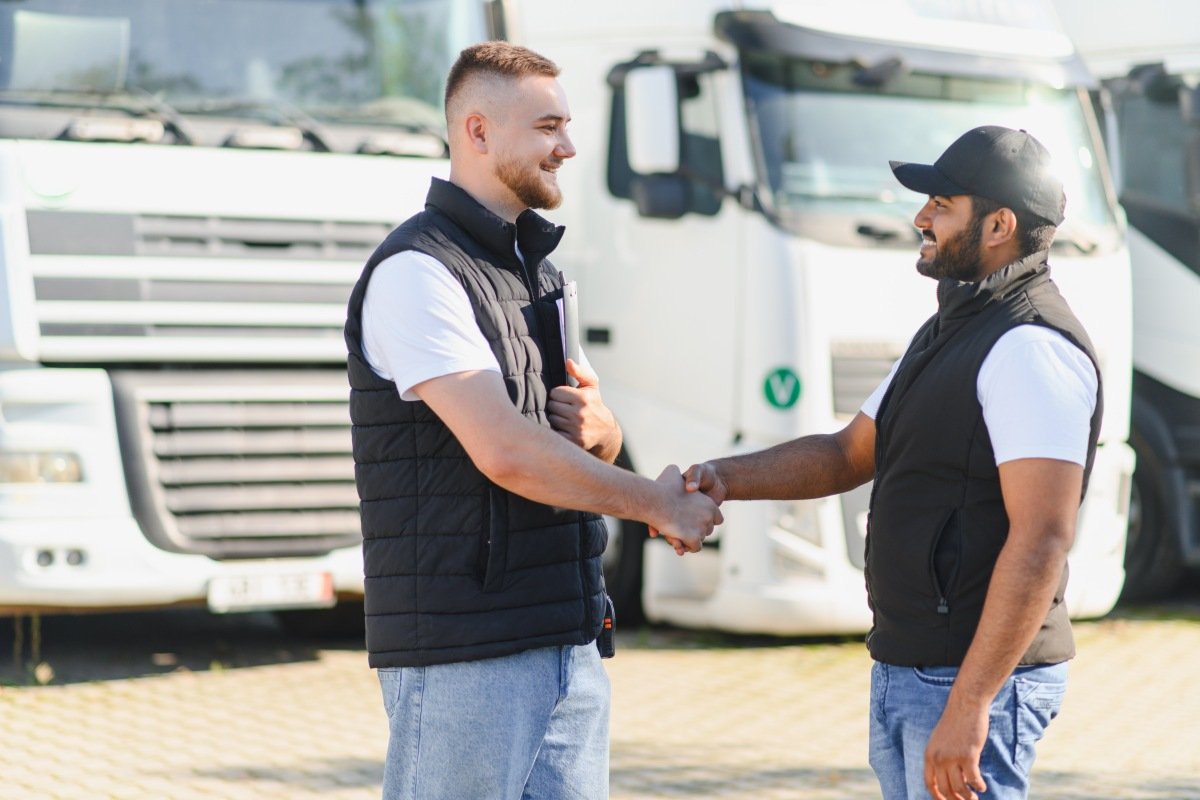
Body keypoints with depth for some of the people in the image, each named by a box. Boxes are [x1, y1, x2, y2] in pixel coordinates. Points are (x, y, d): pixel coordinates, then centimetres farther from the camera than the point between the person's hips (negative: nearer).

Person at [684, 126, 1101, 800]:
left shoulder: (1034, 350, -17)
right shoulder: (947, 335, 17)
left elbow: (1041, 542, -24)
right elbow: (848, 455, 21)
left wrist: (968, 705, -27)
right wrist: (724, 479, 4)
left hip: (976, 679, -10)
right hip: (906, 670, 10)